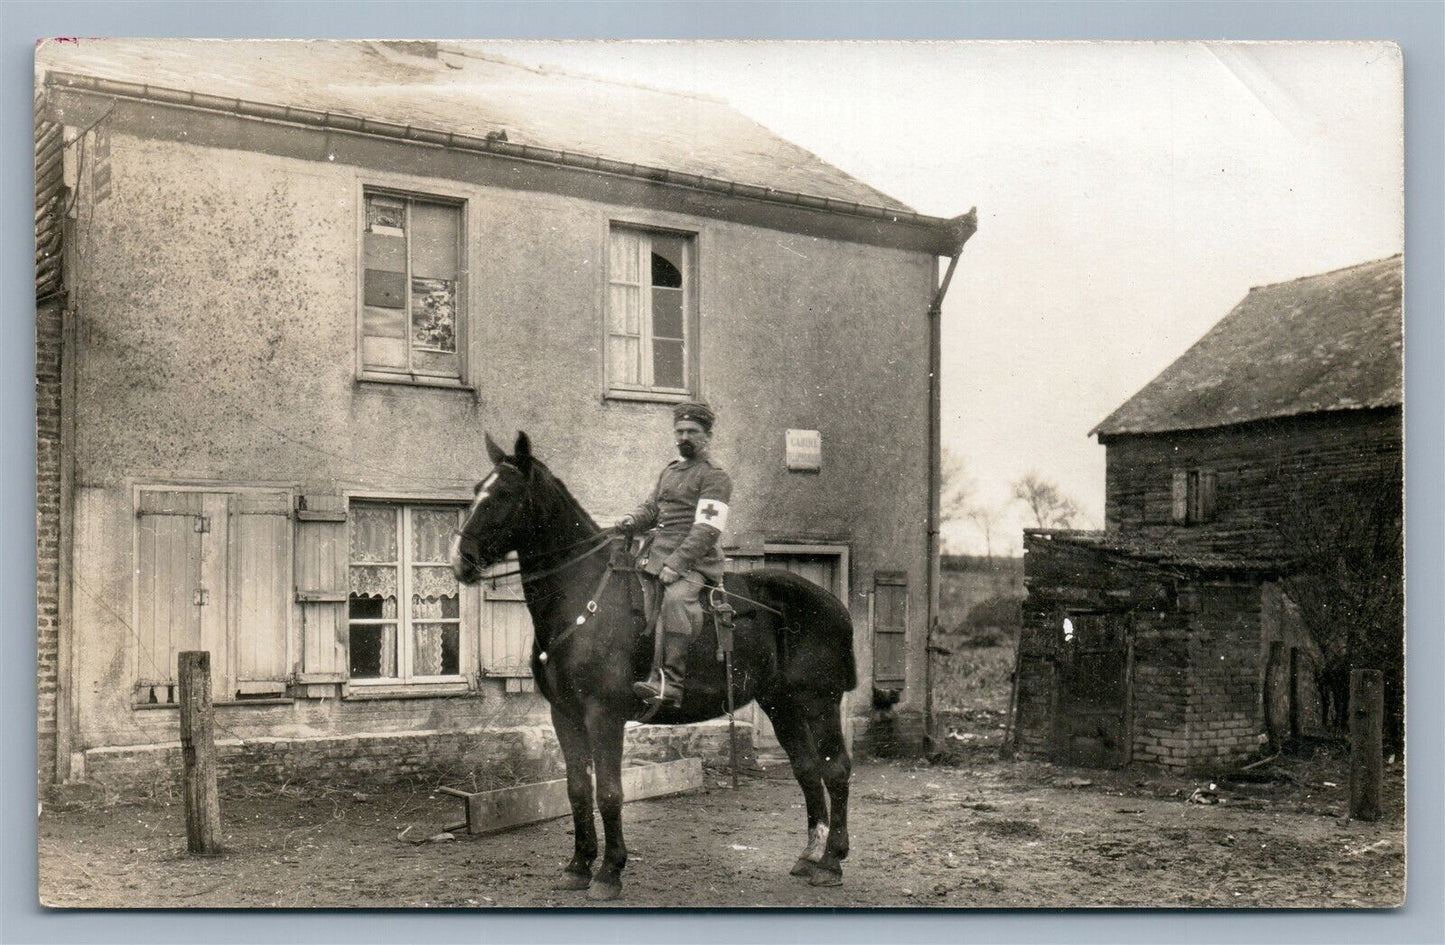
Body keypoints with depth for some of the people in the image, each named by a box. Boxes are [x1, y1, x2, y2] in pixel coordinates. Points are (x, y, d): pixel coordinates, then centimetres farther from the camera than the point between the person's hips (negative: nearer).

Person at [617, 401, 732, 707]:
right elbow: (652, 508, 25)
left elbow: (706, 529, -13)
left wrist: (676, 563, -23)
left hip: (693, 559, -9)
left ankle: (670, 683, -39)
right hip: (655, 553, 9)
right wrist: (633, 520, 0)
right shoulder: (669, 471, 23)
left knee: (675, 598, -34)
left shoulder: (714, 476, -3)